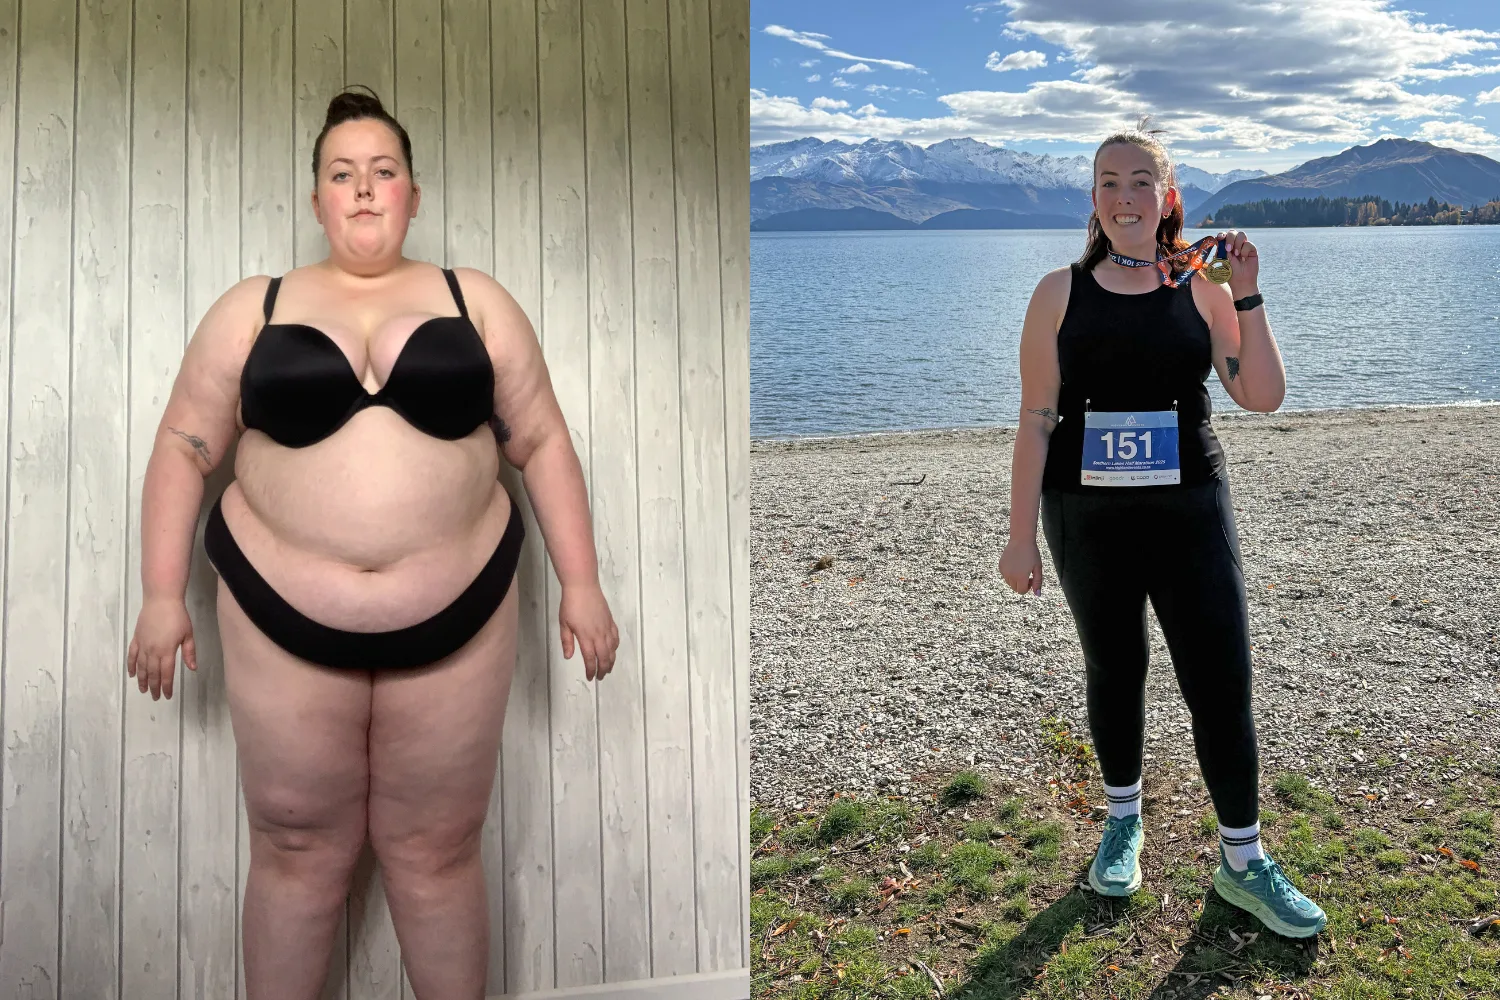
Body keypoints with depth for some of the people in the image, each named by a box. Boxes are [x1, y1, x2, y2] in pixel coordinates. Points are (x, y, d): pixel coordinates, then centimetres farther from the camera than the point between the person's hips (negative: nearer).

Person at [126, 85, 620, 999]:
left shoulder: (476, 303, 7)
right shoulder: (253, 308, 6)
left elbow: (543, 442, 7)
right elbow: (185, 448, 9)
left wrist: (581, 584, 2)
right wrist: (163, 595, 3)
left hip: (454, 618, 0)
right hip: (283, 618, 1)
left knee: (436, 853, 10)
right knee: (298, 850, 12)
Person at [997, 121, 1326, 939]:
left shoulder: (1200, 288, 2)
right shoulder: (1061, 293, -1)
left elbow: (1263, 396, -4)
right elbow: (1036, 420, -2)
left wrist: (1248, 296, -11)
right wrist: (1020, 535, -4)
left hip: (1190, 512, 0)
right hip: (1087, 519, 0)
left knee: (1221, 683, -1)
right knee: (1114, 672, 14)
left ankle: (1243, 861, 16)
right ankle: (1122, 819, 36)